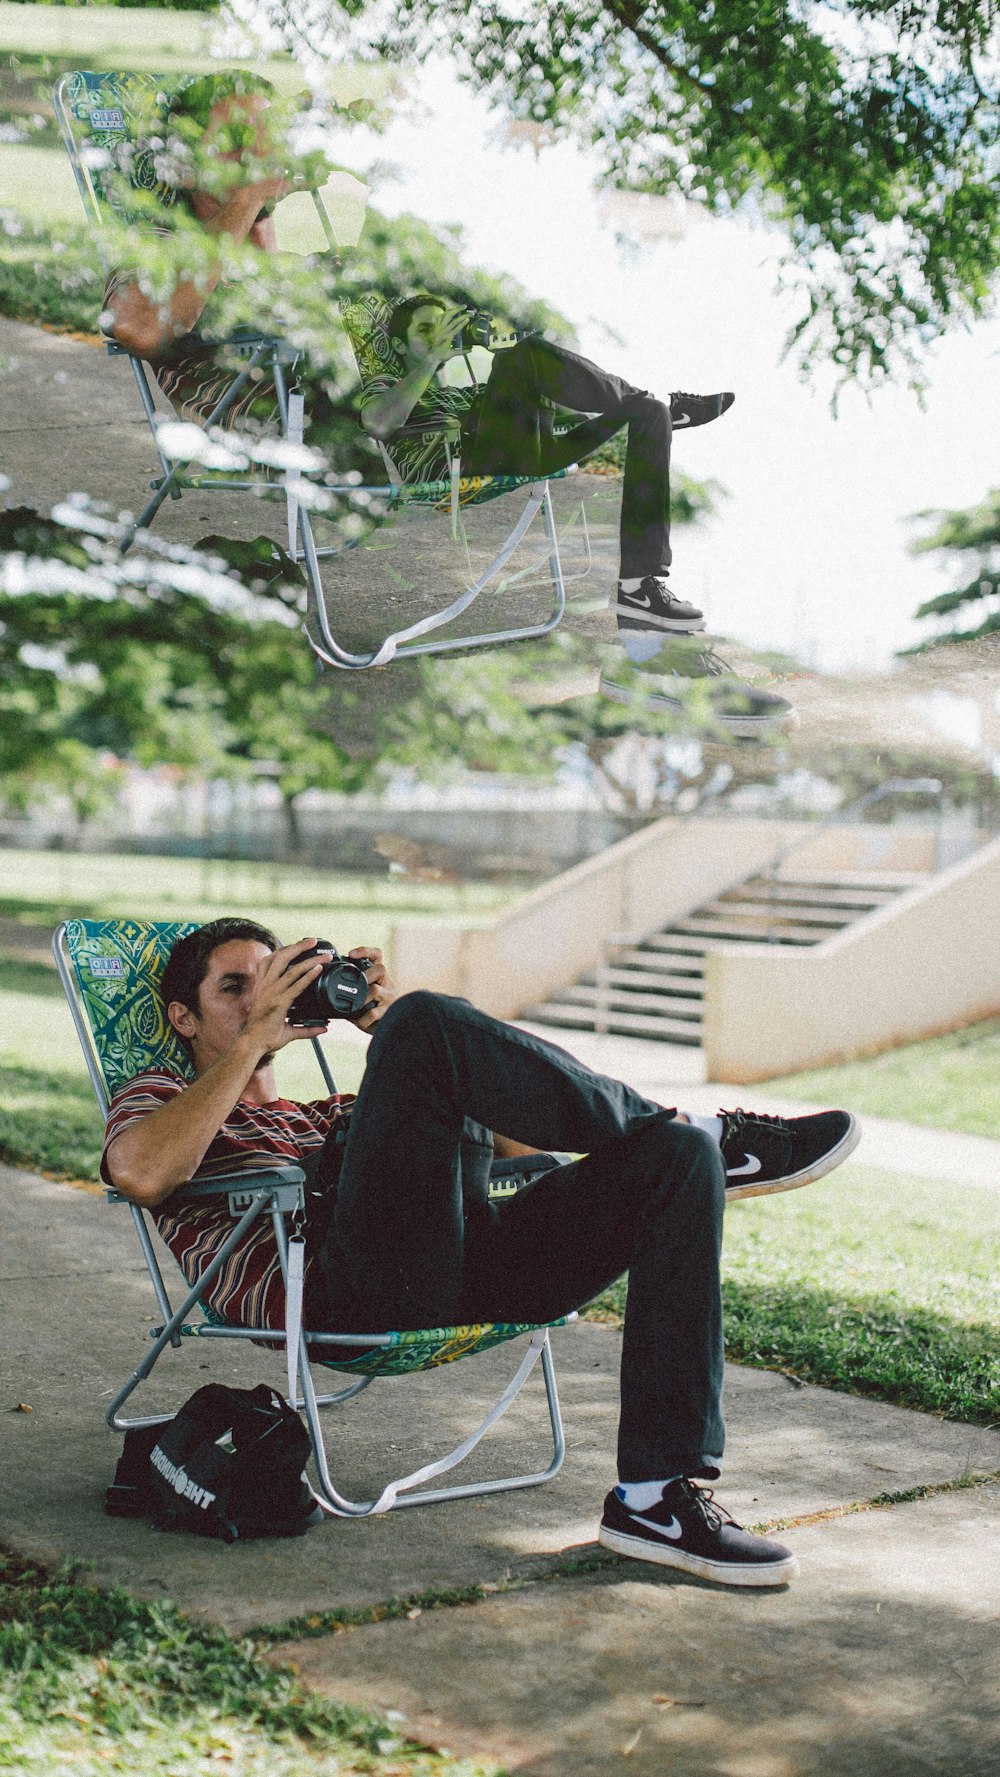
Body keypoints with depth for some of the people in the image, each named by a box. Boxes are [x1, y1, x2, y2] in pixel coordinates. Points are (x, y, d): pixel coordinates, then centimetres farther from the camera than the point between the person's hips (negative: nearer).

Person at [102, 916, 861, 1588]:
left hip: (465, 1272, 6)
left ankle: (658, 1495, -19)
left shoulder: (333, 1117, 41)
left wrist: (394, 1022, 20)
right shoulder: (162, 1098, 26)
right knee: (426, 1022, -24)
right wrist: (255, 1037, 2)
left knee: (675, 1153, -14)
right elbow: (141, 1172, -4)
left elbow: (515, 1137, 28)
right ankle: (716, 1136, -11)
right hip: (346, 1288, -6)